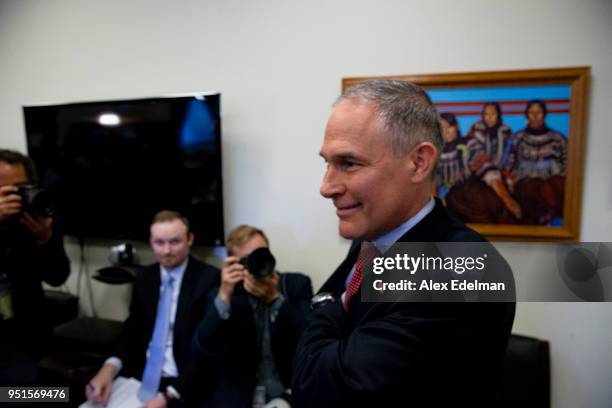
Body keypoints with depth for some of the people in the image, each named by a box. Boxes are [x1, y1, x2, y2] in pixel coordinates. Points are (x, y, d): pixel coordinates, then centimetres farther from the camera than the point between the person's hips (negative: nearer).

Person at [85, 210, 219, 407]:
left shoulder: (210, 279, -12)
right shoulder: (144, 278, 8)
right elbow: (132, 330, 9)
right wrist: (110, 367, -10)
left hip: (185, 386, -5)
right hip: (141, 378, 5)